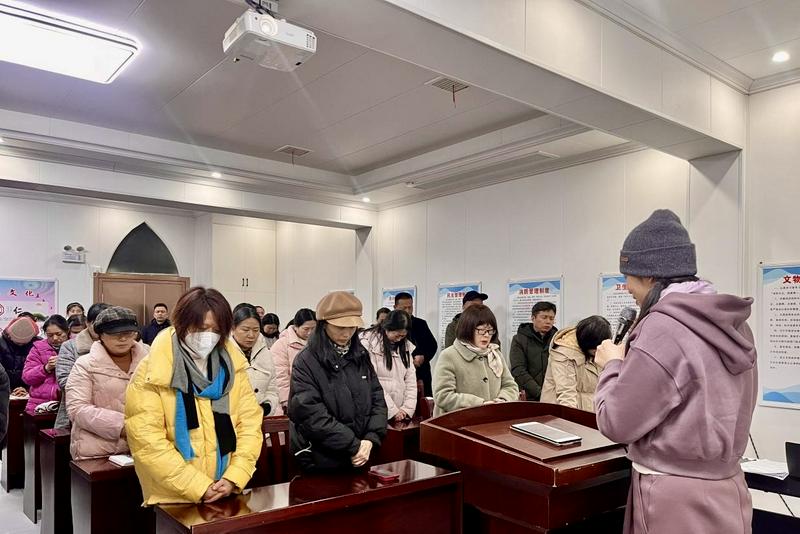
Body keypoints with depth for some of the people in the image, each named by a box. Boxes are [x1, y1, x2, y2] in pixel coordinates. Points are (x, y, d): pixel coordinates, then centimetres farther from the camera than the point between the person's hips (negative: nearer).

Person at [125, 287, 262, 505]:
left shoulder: (233, 367, -2)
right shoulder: (151, 374, -13)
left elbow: (250, 423, 0)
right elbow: (147, 441, -16)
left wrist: (234, 477, -12)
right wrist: (199, 486, -18)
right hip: (173, 500, -3)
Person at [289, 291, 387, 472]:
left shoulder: (361, 355, 4)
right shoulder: (306, 362, -14)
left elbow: (377, 398, 5)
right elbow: (312, 415, -20)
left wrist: (370, 439, -10)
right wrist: (354, 446, -18)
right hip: (320, 461, -5)